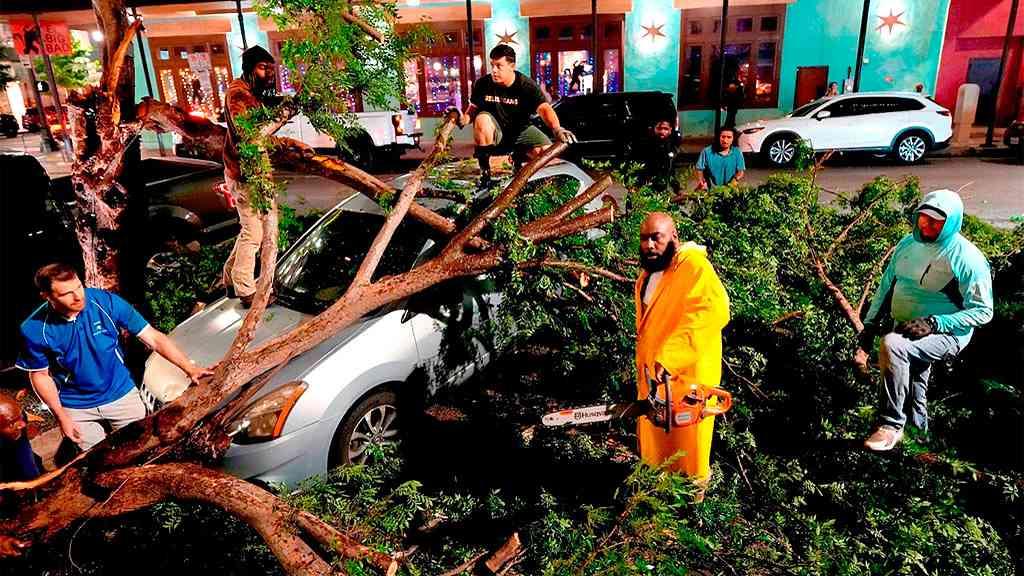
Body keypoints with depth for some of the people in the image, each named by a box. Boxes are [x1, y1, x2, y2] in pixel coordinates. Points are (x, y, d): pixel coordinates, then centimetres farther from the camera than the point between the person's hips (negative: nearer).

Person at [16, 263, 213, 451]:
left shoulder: (105, 302, -21)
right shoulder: (34, 329, -18)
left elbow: (154, 338, -18)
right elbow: (40, 375, -2)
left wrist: (189, 368, -26)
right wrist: (61, 416, -7)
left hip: (121, 395, 1)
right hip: (77, 409, 0)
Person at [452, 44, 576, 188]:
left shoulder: (527, 85, -16)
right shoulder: (482, 84, -10)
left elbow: (544, 108, -29)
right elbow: (473, 108, 0)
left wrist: (557, 129, -49)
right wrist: (463, 119, -25)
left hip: (521, 130, 0)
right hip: (495, 132, 0)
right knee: (482, 118, -34)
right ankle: (484, 170, -19)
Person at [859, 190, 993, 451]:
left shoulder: (967, 258, -14)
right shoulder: (908, 244, 5)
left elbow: (983, 311, -13)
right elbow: (886, 285, 13)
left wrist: (934, 323, -25)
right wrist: (871, 323, 6)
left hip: (945, 334, -7)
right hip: (904, 329, 7)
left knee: (892, 345, -32)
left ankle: (891, 425, -23)